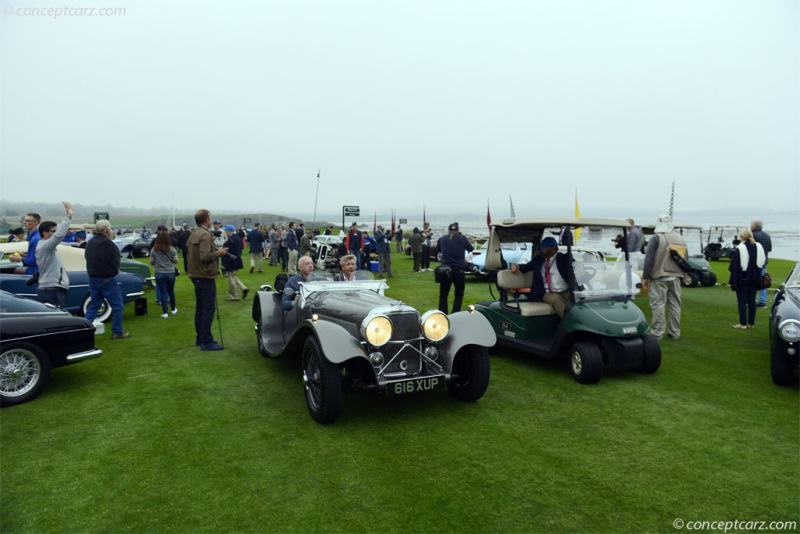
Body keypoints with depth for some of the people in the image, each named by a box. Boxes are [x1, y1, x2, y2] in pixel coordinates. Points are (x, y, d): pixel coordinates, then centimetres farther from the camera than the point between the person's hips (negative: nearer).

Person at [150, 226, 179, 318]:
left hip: (159, 273, 0)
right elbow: (176, 261, -2)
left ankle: (165, 312, 3)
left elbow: (152, 263, 0)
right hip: (170, 272, 0)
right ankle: (173, 309, 29)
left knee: (162, 293, 4)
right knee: (171, 291, 18)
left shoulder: (154, 250, -6)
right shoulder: (172, 249, -8)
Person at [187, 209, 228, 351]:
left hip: (196, 275, 10)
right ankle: (206, 342, -5)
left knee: (200, 307, 15)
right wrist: (218, 252, -11)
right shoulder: (205, 234, -18)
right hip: (205, 276, -10)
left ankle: (200, 337, 23)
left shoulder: (193, 233, 11)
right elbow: (204, 256, -26)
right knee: (208, 309, -7)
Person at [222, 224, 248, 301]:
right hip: (237, 261, 9)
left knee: (231, 279, 3)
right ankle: (243, 288, 11)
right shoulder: (238, 239, 6)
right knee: (233, 277, 22)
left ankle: (234, 296, 11)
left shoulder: (230, 240, -21)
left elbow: (227, 253, -20)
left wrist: (224, 264, -15)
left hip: (231, 262, -9)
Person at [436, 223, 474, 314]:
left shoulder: (442, 239, 5)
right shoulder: (462, 238, -2)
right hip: (459, 270, -1)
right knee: (459, 294, 15)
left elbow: (438, 249, 24)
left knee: (443, 295, 10)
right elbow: (471, 249, 13)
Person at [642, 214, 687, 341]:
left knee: (658, 305, -4)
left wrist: (645, 277, -8)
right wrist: (682, 275, 23)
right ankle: (675, 332, 16)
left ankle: (658, 333, -4)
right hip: (676, 277, 6)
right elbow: (685, 259, 15)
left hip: (659, 278, -6)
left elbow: (649, 259, -13)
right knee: (675, 305, 10)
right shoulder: (680, 238, 11)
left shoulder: (656, 238, -9)